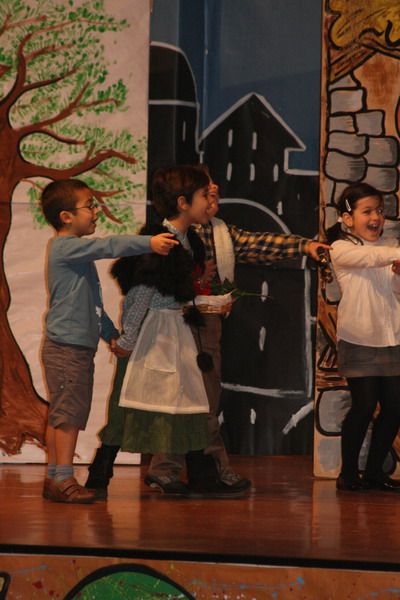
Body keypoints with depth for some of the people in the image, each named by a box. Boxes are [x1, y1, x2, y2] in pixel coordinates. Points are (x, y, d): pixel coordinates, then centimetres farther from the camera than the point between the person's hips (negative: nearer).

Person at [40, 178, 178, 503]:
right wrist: (148, 243, -34)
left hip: (78, 345, 10)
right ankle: (63, 479, -9)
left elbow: (92, 303, 27)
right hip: (68, 346, -10)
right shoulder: (65, 247, -12)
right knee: (70, 411, -10)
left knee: (60, 414, 11)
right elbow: (107, 246, -27)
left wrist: (111, 332, 28)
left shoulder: (75, 251, 20)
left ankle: (54, 478, 15)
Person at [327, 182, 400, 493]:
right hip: (359, 340, -5)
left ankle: (375, 470, 16)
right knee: (364, 404, -8)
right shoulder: (342, 249, -4)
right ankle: (348, 472, 5)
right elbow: (368, 257, -25)